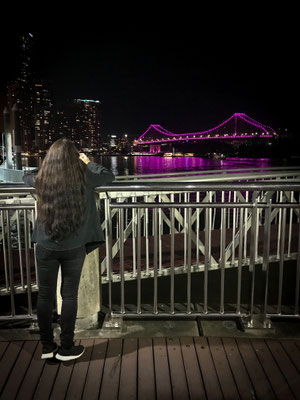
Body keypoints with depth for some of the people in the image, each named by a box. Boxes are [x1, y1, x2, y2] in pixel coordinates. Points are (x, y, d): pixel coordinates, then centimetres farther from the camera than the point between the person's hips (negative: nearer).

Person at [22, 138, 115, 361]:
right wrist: (88, 162, 21)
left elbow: (26, 176, 19)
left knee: (45, 295, 14)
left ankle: (47, 347, 27)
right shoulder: (84, 178, -11)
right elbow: (109, 176, 9)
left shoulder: (41, 179, -6)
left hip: (45, 247, 2)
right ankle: (66, 348, 21)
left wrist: (47, 166, 23)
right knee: (69, 296, 10)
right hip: (74, 248, -1)